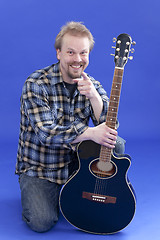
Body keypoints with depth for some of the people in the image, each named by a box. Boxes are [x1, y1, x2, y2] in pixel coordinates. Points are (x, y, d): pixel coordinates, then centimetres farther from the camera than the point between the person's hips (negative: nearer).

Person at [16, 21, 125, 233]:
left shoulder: (92, 85, -2)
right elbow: (46, 133, -25)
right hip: (40, 166, -4)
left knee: (116, 144, -17)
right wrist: (90, 133, -34)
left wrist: (93, 96, -29)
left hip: (76, 159, 4)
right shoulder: (36, 84, -17)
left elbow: (109, 127, -13)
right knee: (41, 222, -21)